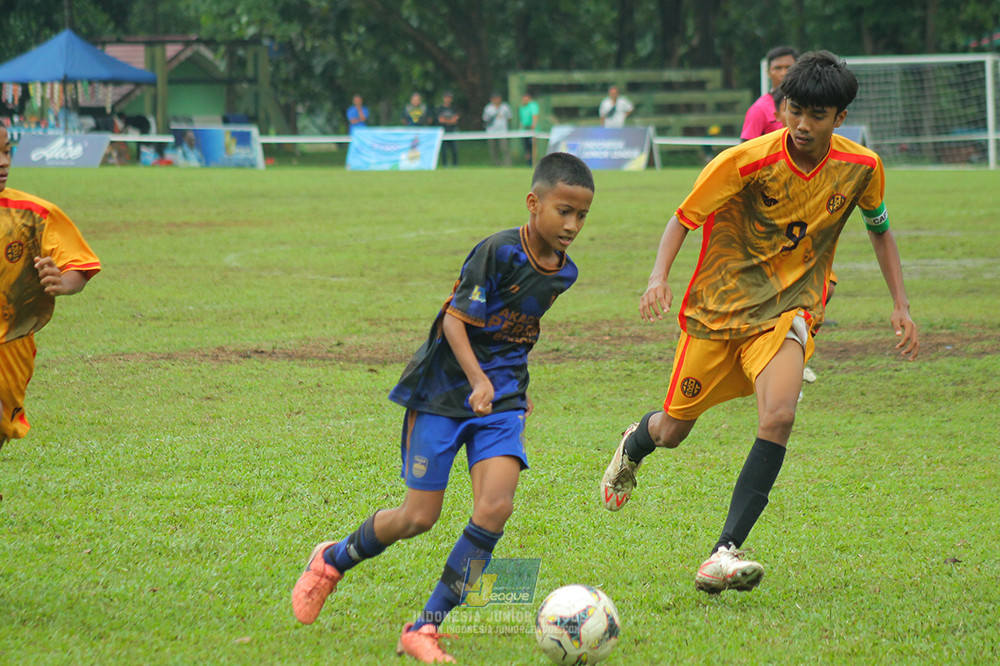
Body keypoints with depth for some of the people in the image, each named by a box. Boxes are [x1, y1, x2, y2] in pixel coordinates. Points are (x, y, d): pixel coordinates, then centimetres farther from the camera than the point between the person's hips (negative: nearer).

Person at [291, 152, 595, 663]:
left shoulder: (563, 272, 5)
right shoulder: (499, 251, -18)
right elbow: (454, 319, -20)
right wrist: (478, 379, -32)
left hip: (502, 398, 5)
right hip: (443, 391, -5)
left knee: (495, 508, -15)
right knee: (419, 517, -1)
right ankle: (333, 559, 31)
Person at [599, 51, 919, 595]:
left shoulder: (861, 168, -7)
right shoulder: (746, 161, -18)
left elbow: (879, 228, 13)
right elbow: (684, 217, -9)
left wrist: (900, 305, 8)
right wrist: (659, 278, -26)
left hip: (787, 312, 1)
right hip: (718, 306, -1)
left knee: (778, 416, -26)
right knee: (673, 432, 8)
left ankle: (725, 552, -23)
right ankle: (634, 443, 49)